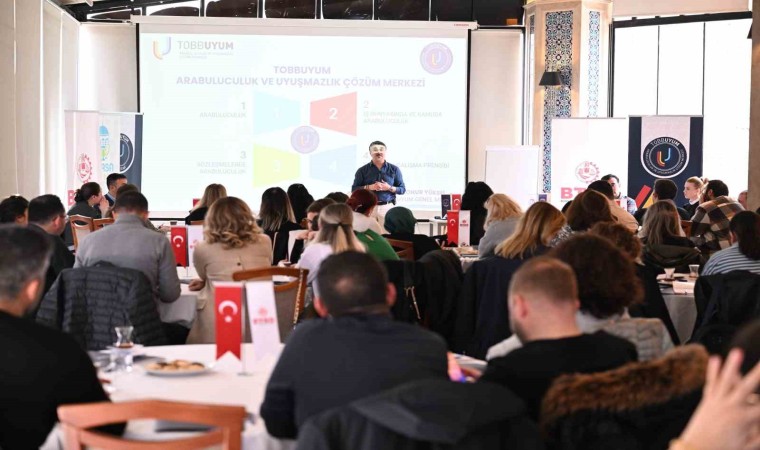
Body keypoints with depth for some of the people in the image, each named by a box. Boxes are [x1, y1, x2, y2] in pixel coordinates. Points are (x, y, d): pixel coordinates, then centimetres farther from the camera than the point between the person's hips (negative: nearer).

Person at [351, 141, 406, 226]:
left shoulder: (394, 169, 9)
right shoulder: (362, 170, 7)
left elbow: (402, 189, 9)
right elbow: (354, 189, 4)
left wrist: (389, 188, -10)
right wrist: (369, 187, -11)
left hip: (387, 207, 0)